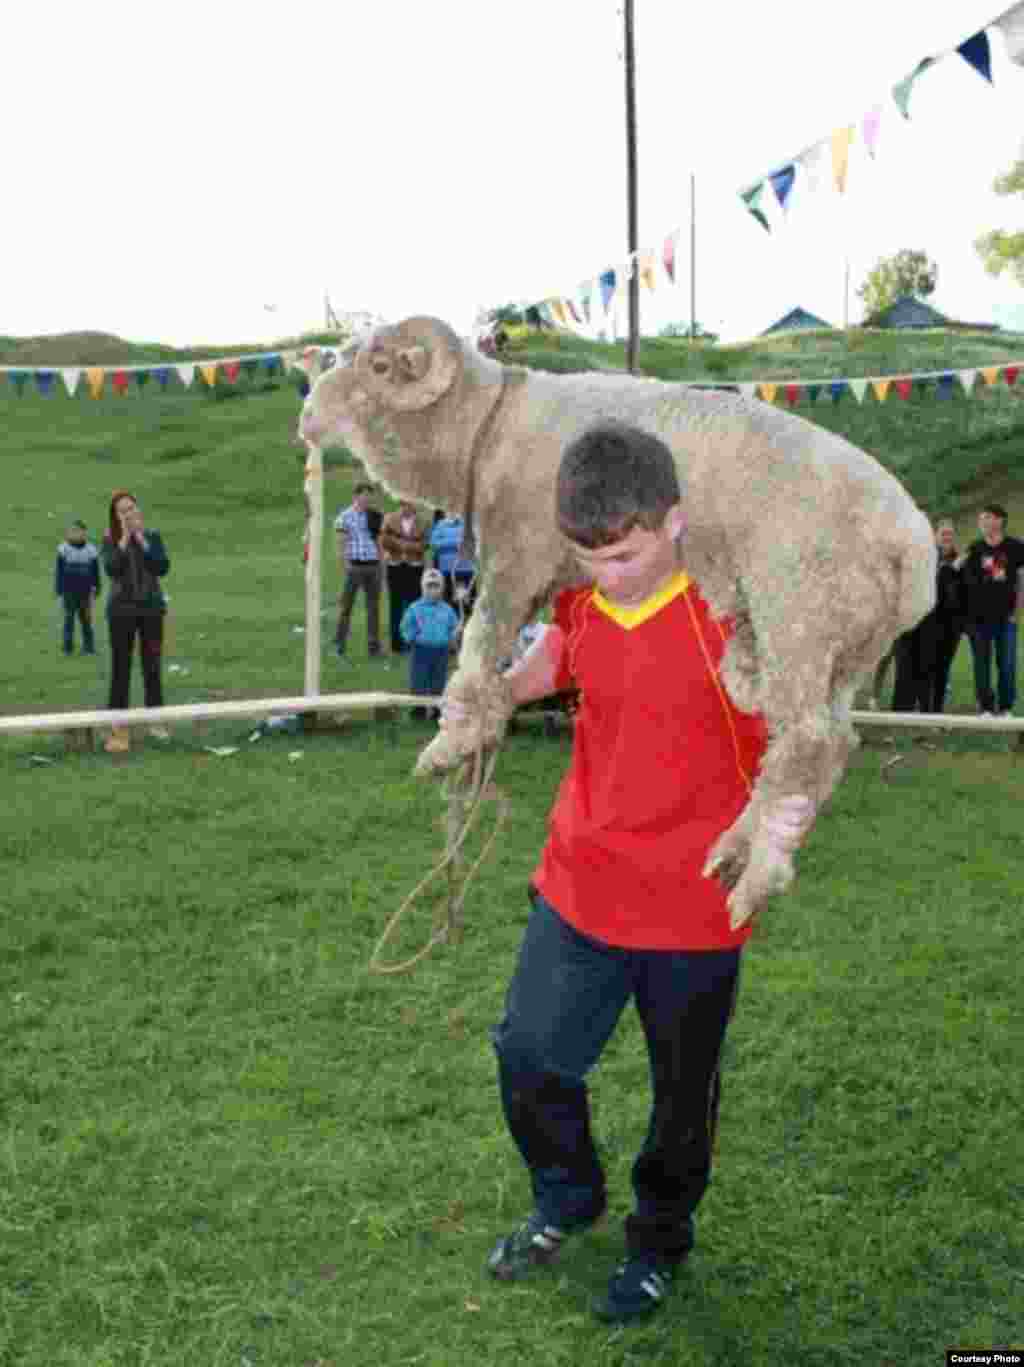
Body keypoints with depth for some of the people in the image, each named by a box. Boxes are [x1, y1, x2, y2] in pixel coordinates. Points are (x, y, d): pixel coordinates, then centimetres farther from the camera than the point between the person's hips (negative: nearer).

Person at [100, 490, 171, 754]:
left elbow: (163, 568, -12)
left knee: (152, 665, 8)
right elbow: (111, 569, -19)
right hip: (121, 609, -2)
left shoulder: (153, 536, 1)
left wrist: (141, 539, -15)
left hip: (152, 607, 2)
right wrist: (125, 538, -19)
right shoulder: (110, 539, -3)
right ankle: (119, 727, 0)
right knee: (121, 668, -1)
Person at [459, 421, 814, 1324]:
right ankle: (567, 1200, 40)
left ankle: (661, 1241, 41)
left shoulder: (728, 620, -19)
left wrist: (792, 810, -33)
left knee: (684, 1090, 14)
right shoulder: (582, 606, -4)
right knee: (530, 1052, 10)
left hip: (693, 905, -4)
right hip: (579, 890, 4)